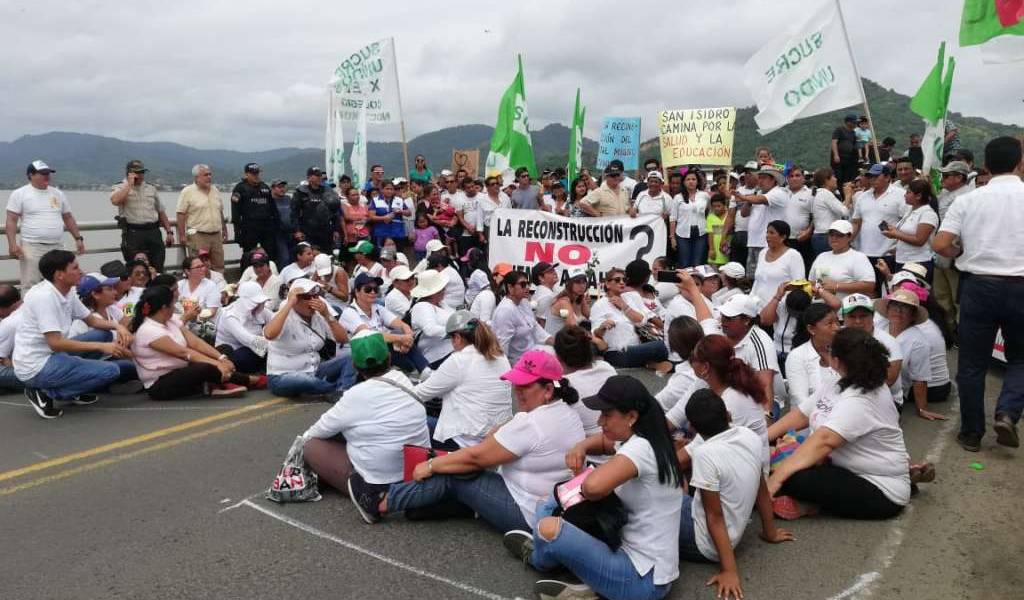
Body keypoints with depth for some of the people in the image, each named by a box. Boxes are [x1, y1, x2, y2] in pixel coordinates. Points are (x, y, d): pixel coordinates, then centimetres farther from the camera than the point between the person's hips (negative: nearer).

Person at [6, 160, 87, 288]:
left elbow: (68, 218, 19)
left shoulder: (58, 194, 13)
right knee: (30, 286, -6)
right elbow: (11, 220, -4)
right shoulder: (19, 194, -1)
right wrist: (12, 244, -15)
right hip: (32, 247, -5)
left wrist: (78, 238, 11)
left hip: (56, 247, 5)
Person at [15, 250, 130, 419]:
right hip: (36, 367, -9)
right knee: (110, 371, -16)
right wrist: (100, 347, -25)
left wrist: (117, 326, -4)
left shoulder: (67, 292, 5)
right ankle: (45, 393, -7)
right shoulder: (44, 297, -23)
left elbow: (91, 320, 16)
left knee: (105, 334, 9)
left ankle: (73, 387, 8)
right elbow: (55, 343, -27)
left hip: (51, 355, 9)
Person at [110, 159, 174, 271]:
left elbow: (161, 212, 20)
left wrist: (169, 231, 12)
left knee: (158, 269, 3)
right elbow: (115, 201, -21)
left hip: (153, 232, 4)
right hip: (133, 233, -4)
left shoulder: (151, 188, 17)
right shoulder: (120, 188, 4)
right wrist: (129, 184, -11)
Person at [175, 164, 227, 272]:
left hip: (216, 235, 6)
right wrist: (182, 235, -12)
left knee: (219, 266, 8)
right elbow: (181, 214, -7)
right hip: (198, 236, -6)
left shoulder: (215, 190, 15)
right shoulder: (188, 192, -4)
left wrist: (224, 230, 19)